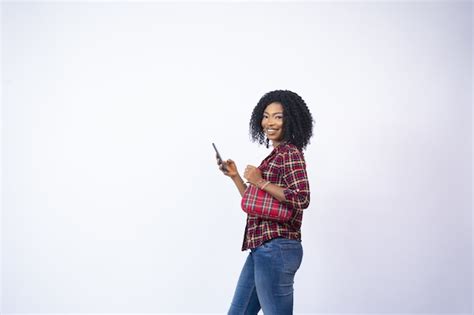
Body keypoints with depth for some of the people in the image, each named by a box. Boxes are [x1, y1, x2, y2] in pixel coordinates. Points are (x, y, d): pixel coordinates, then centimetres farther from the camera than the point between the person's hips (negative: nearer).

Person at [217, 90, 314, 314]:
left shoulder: (290, 153, -9)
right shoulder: (275, 155, 18)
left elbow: (301, 198, -21)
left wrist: (261, 182, -16)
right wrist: (234, 176, 15)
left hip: (276, 250, -10)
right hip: (261, 249, 10)